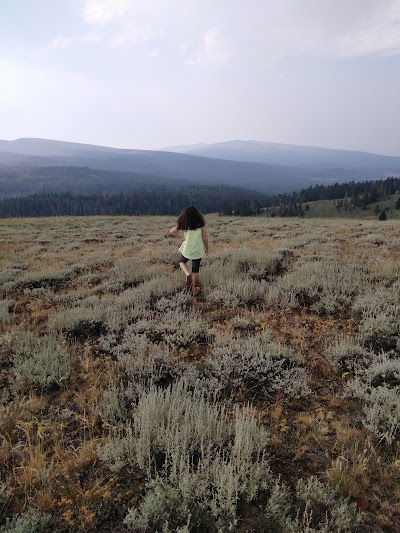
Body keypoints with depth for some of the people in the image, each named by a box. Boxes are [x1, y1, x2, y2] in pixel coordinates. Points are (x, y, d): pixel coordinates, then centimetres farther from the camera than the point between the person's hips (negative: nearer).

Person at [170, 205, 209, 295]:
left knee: (181, 261, 29)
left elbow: (172, 231, -12)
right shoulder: (201, 224, -12)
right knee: (195, 271, 14)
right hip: (197, 251, 0)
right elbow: (205, 238, -8)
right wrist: (206, 249, 8)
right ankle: (195, 289, 23)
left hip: (186, 250, 0)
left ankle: (187, 274, 2)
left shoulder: (184, 225, -10)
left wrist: (182, 238, -3)